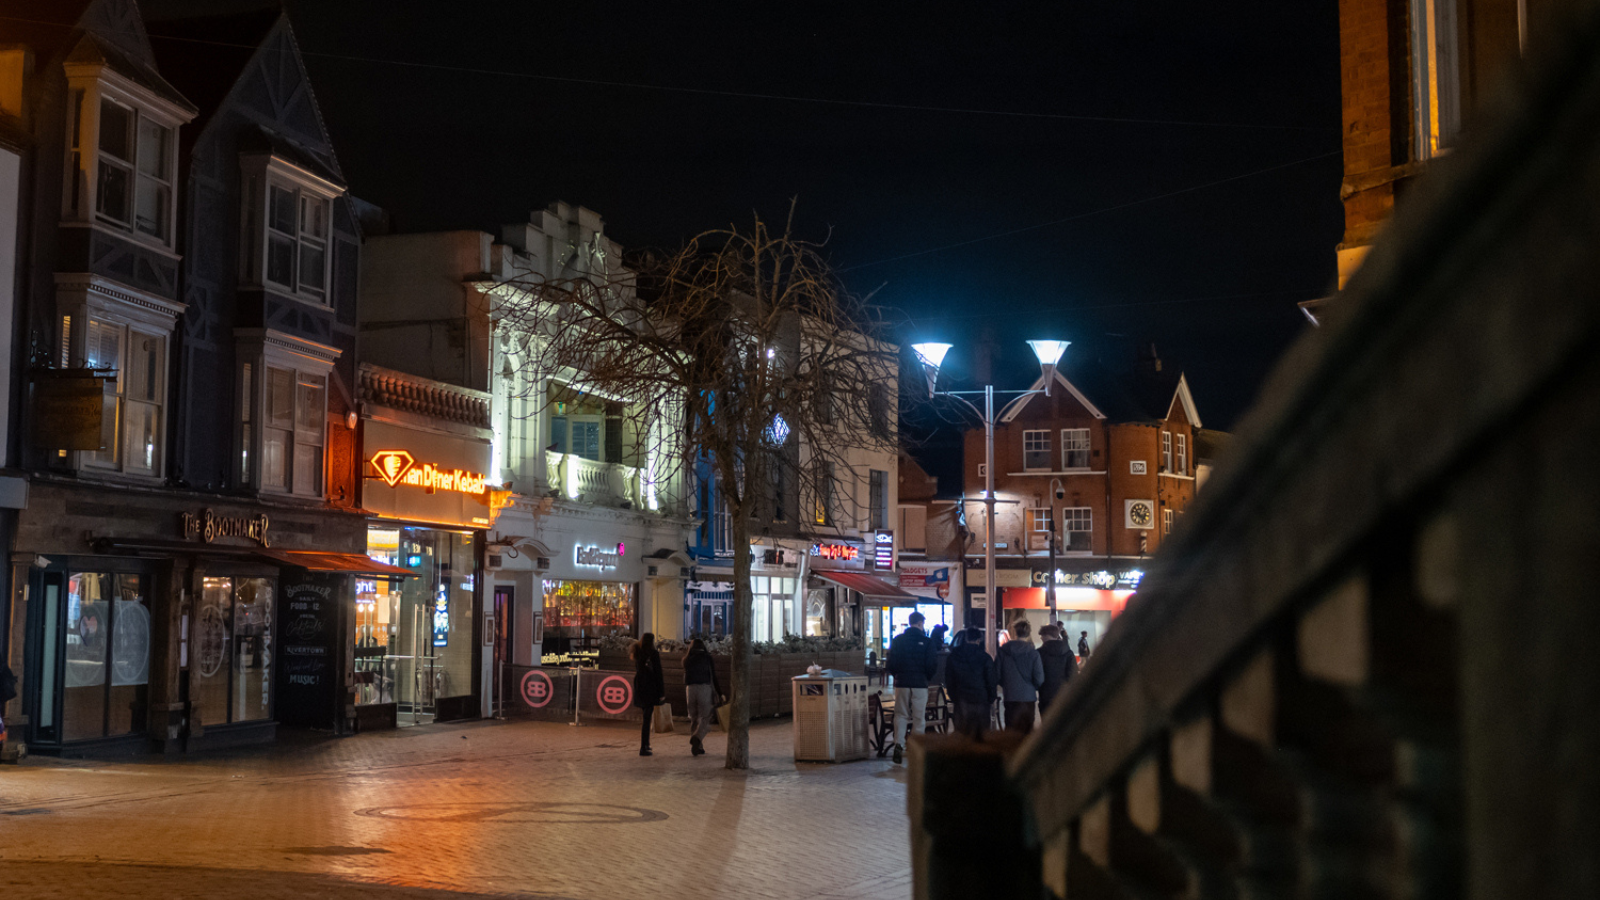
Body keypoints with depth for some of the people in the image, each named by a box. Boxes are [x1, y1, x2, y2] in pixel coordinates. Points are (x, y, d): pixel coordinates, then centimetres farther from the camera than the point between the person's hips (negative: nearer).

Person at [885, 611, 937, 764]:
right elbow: (930, 665, -4)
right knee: (919, 717, 5)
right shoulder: (926, 642, -4)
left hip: (901, 682, 2)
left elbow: (890, 664, 4)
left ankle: (898, 744, -10)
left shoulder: (897, 640, 3)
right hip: (920, 683, -2)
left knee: (901, 714, 7)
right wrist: (928, 677, 15)